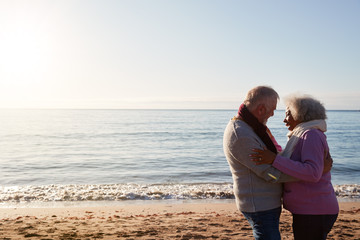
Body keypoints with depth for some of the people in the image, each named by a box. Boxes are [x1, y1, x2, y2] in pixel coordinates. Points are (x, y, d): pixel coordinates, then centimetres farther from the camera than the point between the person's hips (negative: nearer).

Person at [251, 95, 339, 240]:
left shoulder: (311, 135, -15)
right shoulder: (307, 136, 15)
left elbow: (312, 173, -28)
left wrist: (274, 159, -29)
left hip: (313, 212, -10)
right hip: (309, 210, 10)